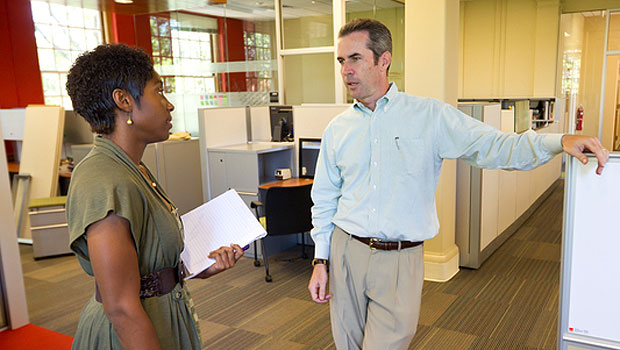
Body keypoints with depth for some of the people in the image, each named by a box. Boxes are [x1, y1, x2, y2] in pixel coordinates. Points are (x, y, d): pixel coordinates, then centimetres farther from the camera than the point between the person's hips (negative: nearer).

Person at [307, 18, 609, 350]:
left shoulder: (429, 115, -3)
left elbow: (495, 147, -7)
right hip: (346, 252, 3)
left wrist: (560, 141, -22)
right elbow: (325, 199, 9)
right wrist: (320, 261, 5)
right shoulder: (337, 129, 5)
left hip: (400, 260, -3)